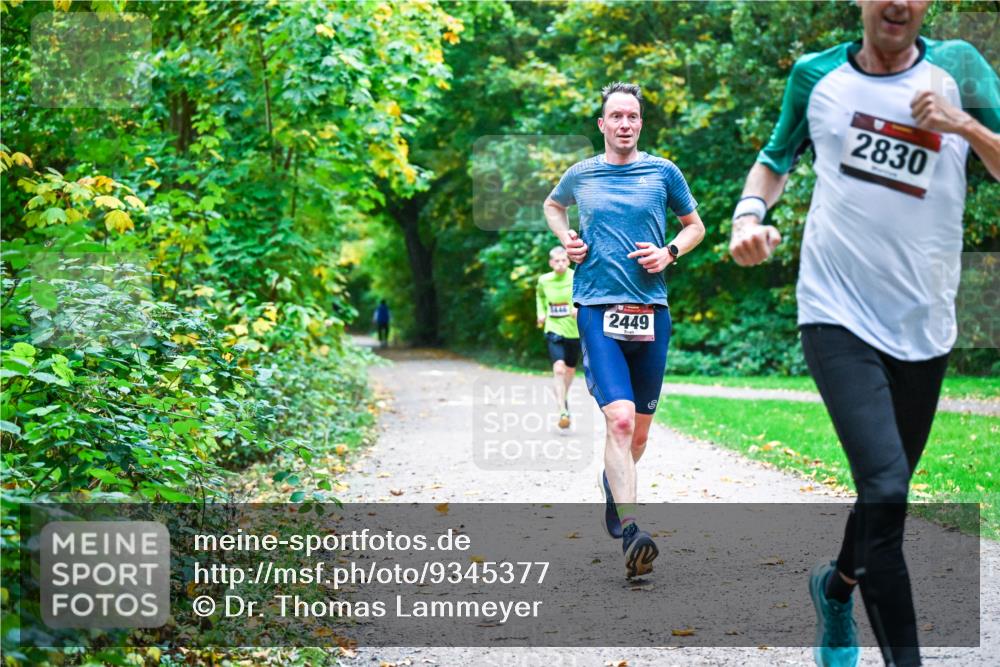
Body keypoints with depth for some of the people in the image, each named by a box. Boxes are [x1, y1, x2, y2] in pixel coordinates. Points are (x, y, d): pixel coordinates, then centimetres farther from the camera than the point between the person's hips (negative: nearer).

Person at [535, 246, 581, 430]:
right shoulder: (544, 280, -1)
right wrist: (541, 313, 9)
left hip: (574, 330, 0)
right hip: (554, 330, 0)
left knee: (570, 369, 18)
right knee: (559, 369, -19)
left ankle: (564, 398, 48)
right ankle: (563, 412, -21)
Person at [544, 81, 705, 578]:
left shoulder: (663, 173, 7)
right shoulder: (580, 175, 8)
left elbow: (695, 226, 19)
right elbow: (553, 205, 30)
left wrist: (669, 252, -1)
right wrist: (565, 238, 11)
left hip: (651, 309, 2)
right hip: (597, 308, -2)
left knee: (640, 426, 12)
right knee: (619, 417, -19)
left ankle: (614, 486, 43)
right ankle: (630, 532, -22)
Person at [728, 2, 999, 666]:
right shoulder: (816, 75, 4)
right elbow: (776, 160, 19)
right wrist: (750, 214, -1)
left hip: (923, 325, 2)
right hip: (838, 314, -2)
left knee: (887, 493, 15)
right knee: (886, 489, -20)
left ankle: (835, 587, 45)